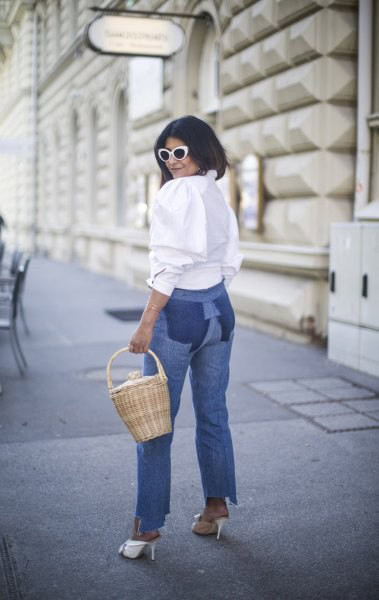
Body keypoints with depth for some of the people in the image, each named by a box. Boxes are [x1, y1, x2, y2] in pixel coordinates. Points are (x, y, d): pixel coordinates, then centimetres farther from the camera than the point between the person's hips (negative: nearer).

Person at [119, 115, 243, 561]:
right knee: (212, 413, 15)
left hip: (178, 311, -8)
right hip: (219, 310, 8)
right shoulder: (219, 197, 11)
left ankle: (148, 525, 7)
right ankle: (216, 506, 26)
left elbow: (171, 264, -20)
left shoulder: (174, 194, -13)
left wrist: (146, 323, -19)